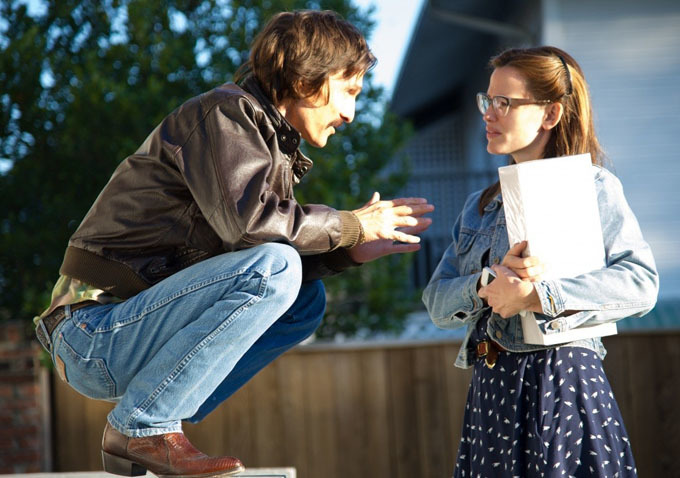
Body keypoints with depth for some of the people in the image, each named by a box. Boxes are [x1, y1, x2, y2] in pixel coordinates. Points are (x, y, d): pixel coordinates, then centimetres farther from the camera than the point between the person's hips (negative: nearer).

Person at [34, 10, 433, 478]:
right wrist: (350, 226, -12)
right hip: (95, 329, -10)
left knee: (306, 299, 13)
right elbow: (246, 219, -25)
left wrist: (349, 250, 5)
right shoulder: (227, 111, -9)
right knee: (275, 270, -23)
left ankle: (150, 422, 3)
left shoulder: (272, 141, 20)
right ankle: (141, 426, -15)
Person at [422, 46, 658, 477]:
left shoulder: (592, 187, -1)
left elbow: (641, 283, -15)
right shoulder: (480, 207, 18)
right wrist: (488, 286, -13)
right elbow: (437, 302, 8)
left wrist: (538, 295, -21)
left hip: (562, 378, -5)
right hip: (491, 390, 6)